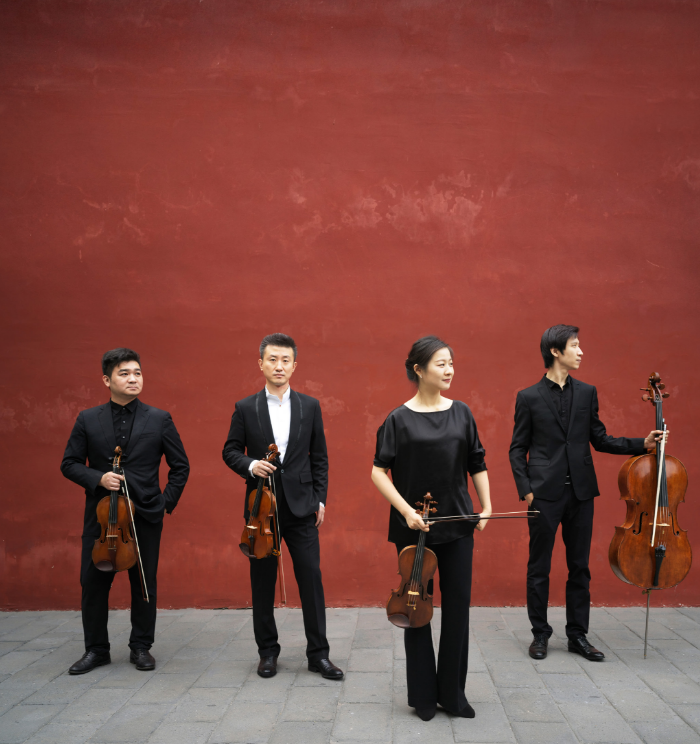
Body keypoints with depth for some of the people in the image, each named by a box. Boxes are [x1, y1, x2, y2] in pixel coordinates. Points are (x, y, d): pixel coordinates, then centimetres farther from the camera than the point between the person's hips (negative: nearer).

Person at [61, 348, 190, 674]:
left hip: (145, 516, -1)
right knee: (93, 582, 6)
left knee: (145, 583, 7)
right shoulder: (87, 420, 4)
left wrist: (167, 501, 0)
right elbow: (69, 464, 5)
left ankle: (141, 647, 24)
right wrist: (98, 478, -12)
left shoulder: (159, 419, 2)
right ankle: (96, 649, 23)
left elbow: (181, 466, 7)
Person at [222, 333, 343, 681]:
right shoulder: (245, 408, 2)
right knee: (262, 582, 8)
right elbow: (230, 451, 6)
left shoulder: (310, 407, 5)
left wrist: (320, 498, 3)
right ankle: (267, 651, 23)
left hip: (301, 507, 0)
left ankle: (318, 653, 11)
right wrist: (250, 465, -14)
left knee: (311, 578, 0)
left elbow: (319, 457, 8)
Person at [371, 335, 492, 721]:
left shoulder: (461, 413, 4)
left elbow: (477, 465, 11)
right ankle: (423, 694, 21)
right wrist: (406, 510, -15)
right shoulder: (399, 419, -7)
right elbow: (379, 471, -7)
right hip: (414, 528, -3)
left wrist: (487, 507, 5)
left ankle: (453, 693, 21)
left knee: (458, 605, 6)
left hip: (457, 525, 3)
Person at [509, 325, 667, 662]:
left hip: (580, 493, 3)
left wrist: (641, 444, 1)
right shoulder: (529, 397, -1)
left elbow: (599, 439, 12)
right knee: (539, 568, 5)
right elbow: (518, 448, 1)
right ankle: (540, 634, 19)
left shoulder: (587, 393, 8)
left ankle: (578, 635, 22)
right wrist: (525, 489, -8)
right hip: (545, 494, -3)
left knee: (580, 567, 10)